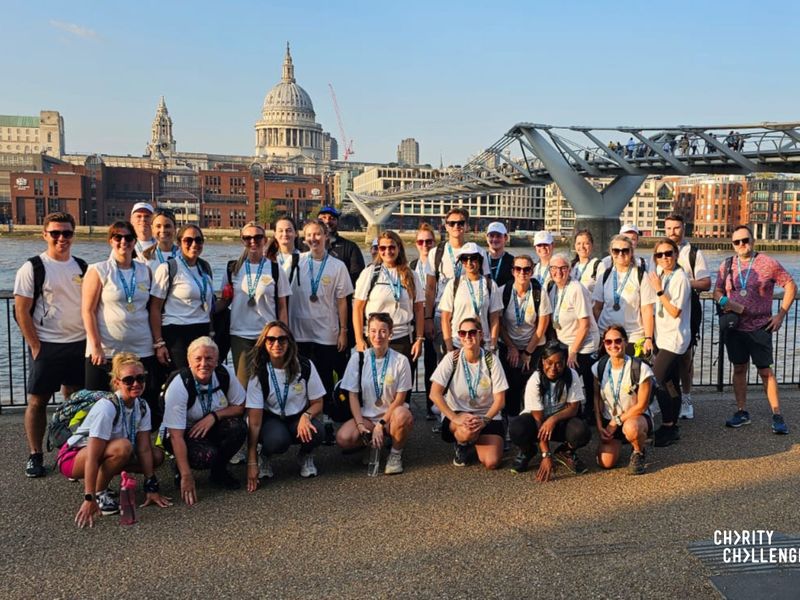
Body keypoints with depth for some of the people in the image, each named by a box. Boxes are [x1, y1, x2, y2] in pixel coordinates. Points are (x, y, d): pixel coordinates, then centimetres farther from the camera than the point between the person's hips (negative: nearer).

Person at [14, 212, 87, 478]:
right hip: (46, 346, -4)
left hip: (79, 345, 4)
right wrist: (35, 347, -11)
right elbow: (21, 312, -8)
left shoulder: (81, 267, 8)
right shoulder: (33, 268, -6)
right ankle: (35, 456, 15)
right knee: (37, 401, 3)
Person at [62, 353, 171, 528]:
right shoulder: (107, 408, -30)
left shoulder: (142, 407, -10)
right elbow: (92, 457, -33)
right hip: (73, 457, -8)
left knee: (157, 456, -8)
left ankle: (101, 479, 4)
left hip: (107, 454, 8)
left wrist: (151, 488, -16)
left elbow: (144, 449, -10)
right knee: (123, 446, -35)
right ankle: (99, 492, -12)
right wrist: (90, 499, -35)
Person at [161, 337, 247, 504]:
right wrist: (186, 476, -32)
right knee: (208, 455, -33)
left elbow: (240, 407, -3)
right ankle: (179, 469, 2)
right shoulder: (179, 385, -26)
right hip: (181, 433, -4)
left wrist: (214, 416, -23)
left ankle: (219, 472, -1)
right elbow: (176, 435, -28)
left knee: (238, 427, -26)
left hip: (210, 427, 4)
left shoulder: (225, 374, -15)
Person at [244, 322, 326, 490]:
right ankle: (265, 456, 3)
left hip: (299, 418, 2)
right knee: (277, 440, -36)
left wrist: (306, 416, -27)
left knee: (315, 432, -32)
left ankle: (305, 456, 5)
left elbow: (317, 403, -2)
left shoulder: (305, 366, -12)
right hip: (272, 419, -1)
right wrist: (252, 463, -23)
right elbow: (254, 422, -17)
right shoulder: (258, 374, -15)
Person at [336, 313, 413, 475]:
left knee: (403, 415, -37)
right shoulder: (357, 359, -2)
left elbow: (400, 398, -7)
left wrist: (381, 424, -14)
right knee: (343, 438, -27)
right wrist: (360, 424, -14)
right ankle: (374, 443, 6)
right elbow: (353, 395, -2)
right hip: (366, 416, 2)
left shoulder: (400, 361, -6)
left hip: (392, 415, -2)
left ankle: (396, 453, -7)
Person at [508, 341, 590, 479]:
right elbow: (538, 418, -23)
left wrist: (554, 419, -35)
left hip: (561, 420, 1)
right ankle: (527, 451, 3)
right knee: (516, 429, -35)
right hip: (535, 420, -1)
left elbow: (574, 408, -13)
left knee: (582, 432, -32)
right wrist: (546, 456, -29)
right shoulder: (535, 381, -23)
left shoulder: (571, 376, -17)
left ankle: (565, 452, 5)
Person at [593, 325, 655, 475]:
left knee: (631, 428, -41)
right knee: (605, 463, -14)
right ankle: (616, 442, 23)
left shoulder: (641, 369, -18)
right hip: (609, 421, 4)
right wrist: (599, 426, -5)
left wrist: (616, 421, -15)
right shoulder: (599, 367, -4)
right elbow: (597, 399, 4)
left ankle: (639, 453, -5)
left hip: (636, 417, -4)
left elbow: (642, 406, -14)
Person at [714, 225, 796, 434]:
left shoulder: (768, 263, -5)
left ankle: (777, 416, 6)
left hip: (760, 327, -3)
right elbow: (717, 292, 10)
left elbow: (791, 285, 0)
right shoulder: (727, 265, 6)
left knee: (765, 371, -2)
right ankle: (742, 412, 19)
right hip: (735, 327, 4)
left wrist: (781, 315, -5)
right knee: (739, 369, 9)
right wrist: (725, 301, -14)